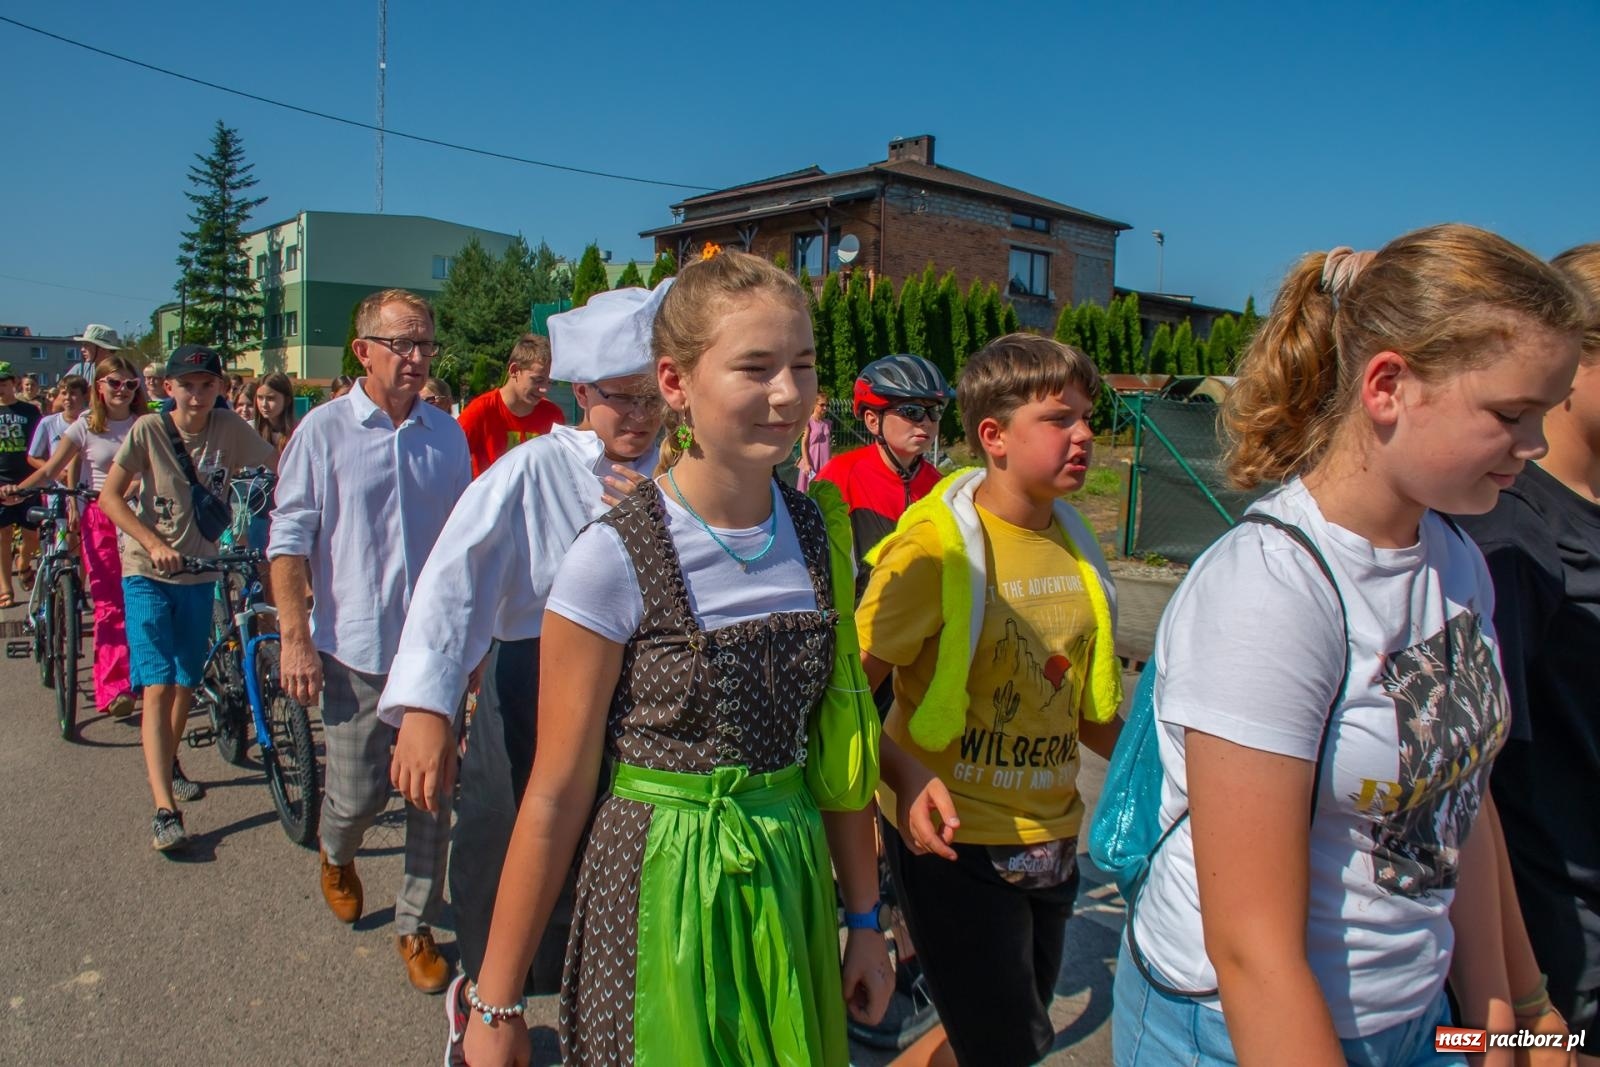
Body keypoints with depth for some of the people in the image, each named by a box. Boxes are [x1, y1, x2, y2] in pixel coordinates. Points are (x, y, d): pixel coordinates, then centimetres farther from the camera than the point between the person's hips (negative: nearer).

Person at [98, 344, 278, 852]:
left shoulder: (229, 429, -6)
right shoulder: (148, 430, -11)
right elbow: (109, 496, -9)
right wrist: (154, 544, -21)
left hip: (200, 573, 3)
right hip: (148, 574, -3)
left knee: (188, 683, 15)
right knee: (158, 687, -11)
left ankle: (166, 763, 42)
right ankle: (164, 810, -10)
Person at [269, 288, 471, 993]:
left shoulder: (447, 435, 7)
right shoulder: (324, 430, -3)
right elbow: (289, 540, -3)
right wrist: (295, 638, -10)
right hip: (355, 650, -3)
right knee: (357, 794, 5)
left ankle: (416, 927, 25)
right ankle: (337, 857, 41)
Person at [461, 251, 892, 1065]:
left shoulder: (817, 534, -4)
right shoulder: (613, 558, -19)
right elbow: (556, 794, -14)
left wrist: (863, 919, 7)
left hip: (788, 883, 5)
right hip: (658, 893, -4)